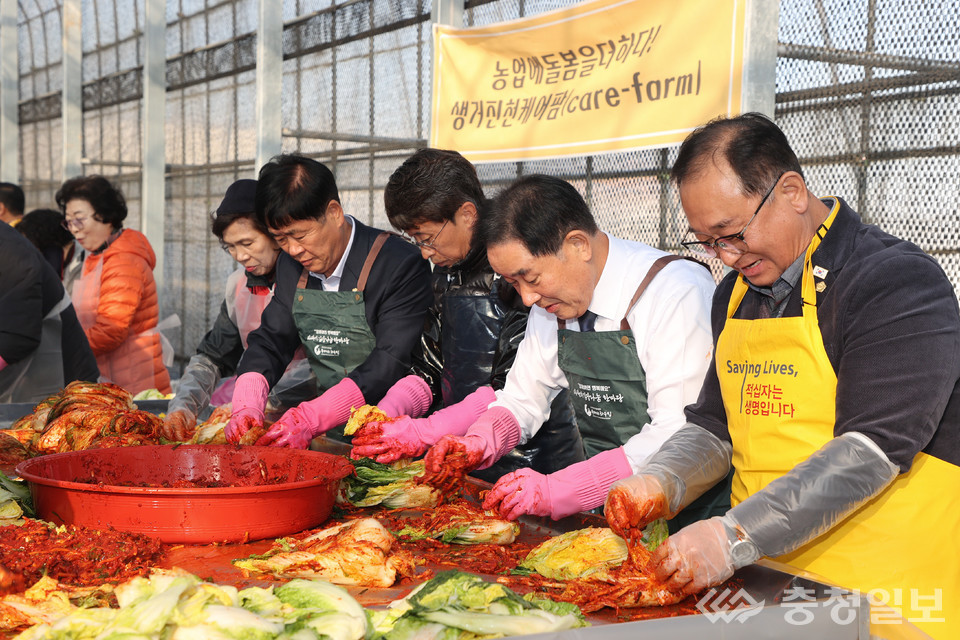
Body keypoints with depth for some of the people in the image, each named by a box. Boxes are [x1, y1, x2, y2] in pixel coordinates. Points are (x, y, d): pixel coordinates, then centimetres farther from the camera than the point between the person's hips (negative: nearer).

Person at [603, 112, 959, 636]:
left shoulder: (900, 282, -11)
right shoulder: (736, 293, 12)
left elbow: (874, 449, -21)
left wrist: (735, 538, -26)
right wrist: (661, 483, -3)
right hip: (760, 583, 6)